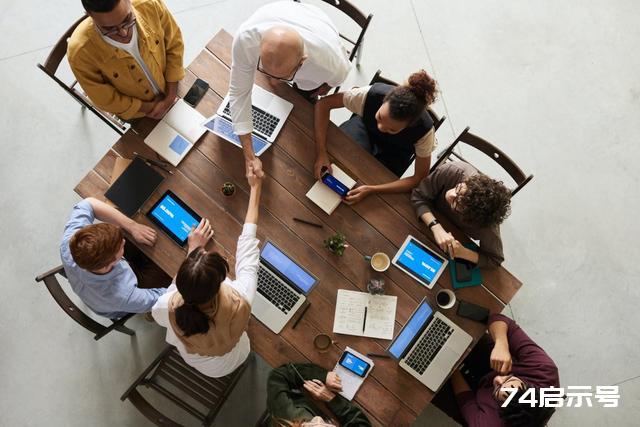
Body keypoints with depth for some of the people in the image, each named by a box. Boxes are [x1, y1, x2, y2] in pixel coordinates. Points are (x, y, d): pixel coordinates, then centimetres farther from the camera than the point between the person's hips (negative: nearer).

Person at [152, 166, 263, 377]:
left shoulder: (169, 308, -42)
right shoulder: (239, 302, -45)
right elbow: (247, 244, -30)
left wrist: (193, 250, -13)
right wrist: (255, 188, -17)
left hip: (191, 359, 0)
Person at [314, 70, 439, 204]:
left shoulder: (424, 130, -39)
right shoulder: (371, 94, -39)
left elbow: (420, 178, -29)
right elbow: (324, 103, -28)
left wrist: (371, 190, -39)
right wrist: (321, 152, -39)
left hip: (395, 152, -1)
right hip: (365, 126, 1)